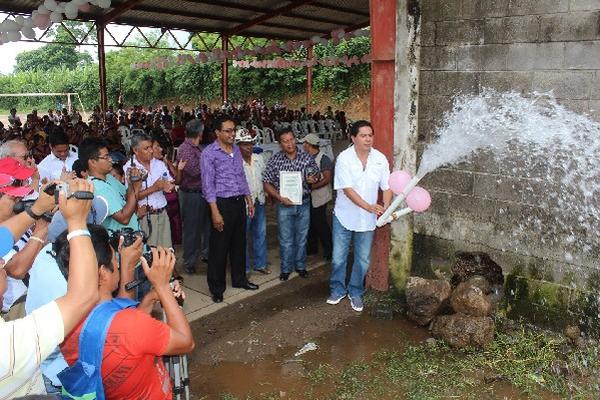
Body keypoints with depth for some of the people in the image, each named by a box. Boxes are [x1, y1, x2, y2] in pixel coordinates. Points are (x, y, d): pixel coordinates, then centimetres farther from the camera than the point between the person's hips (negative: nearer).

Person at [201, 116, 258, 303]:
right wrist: (215, 212, -18)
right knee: (219, 247, 2)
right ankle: (216, 288, 14)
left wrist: (249, 199, 14)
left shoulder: (236, 149, 10)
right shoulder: (209, 153, -10)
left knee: (239, 242, 16)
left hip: (239, 202, 7)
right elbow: (208, 184, -13)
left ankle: (239, 279, 32)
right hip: (222, 203, -6)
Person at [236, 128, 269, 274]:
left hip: (259, 201, 7)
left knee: (260, 233, 15)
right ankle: (244, 268, 18)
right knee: (242, 236, 5)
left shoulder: (259, 159, 5)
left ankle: (260, 264, 30)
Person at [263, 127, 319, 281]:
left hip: (304, 203, 2)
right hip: (285, 204, -1)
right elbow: (266, 183, -4)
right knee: (286, 239, 7)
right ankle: (286, 268, 22)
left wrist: (312, 179, -14)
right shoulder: (275, 160, -7)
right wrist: (280, 198, -16)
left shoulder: (307, 157, -3)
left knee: (302, 238, 13)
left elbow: (315, 175, 11)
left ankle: (300, 266, 29)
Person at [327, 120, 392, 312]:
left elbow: (387, 187, -2)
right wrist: (369, 206, -31)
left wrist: (385, 208, -21)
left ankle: (355, 292, 31)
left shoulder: (380, 159, -6)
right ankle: (338, 290, 30)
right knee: (338, 257, 9)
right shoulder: (344, 158, -15)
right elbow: (347, 189, -21)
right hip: (344, 216, -2)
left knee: (363, 259, 12)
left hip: (368, 219, 2)